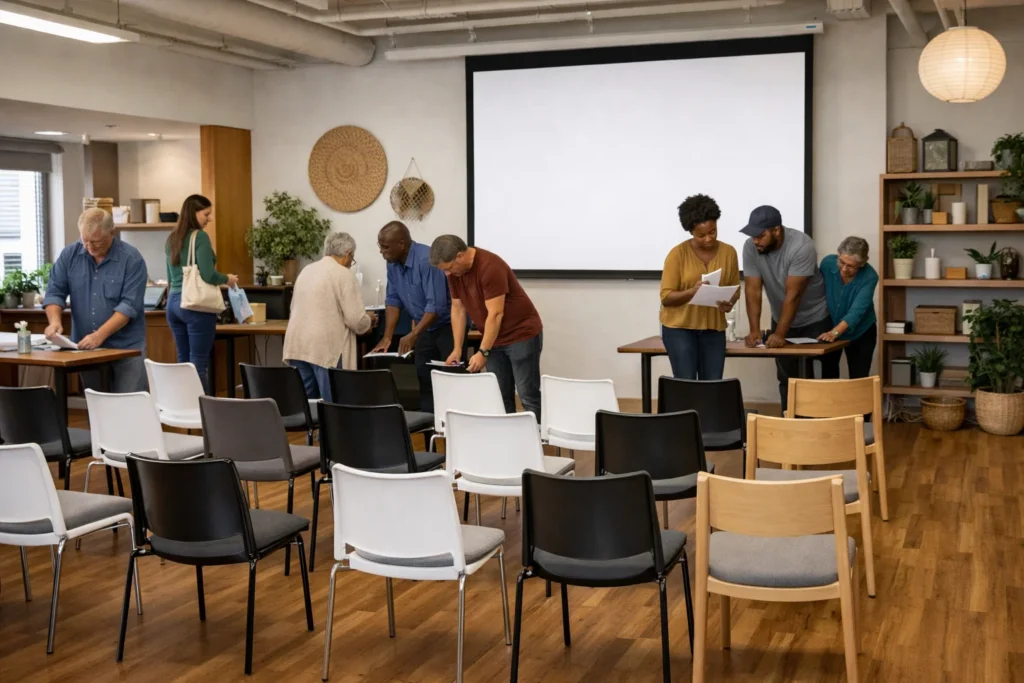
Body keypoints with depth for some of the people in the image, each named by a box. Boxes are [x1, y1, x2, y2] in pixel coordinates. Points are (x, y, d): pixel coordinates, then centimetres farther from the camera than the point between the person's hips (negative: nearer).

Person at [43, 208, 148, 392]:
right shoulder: (69, 255, 3)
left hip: (126, 348, -4)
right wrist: (55, 320, -17)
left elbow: (129, 305, -16)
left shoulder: (131, 259, -9)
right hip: (86, 347, 4)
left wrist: (100, 335, -26)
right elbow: (55, 292, 3)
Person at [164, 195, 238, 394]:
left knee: (183, 362, 11)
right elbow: (207, 275, -17)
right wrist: (227, 279, 0)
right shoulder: (200, 237, -10)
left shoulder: (172, 238, 14)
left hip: (173, 302, 8)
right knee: (199, 364, -5)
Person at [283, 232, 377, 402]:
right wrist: (369, 320, 10)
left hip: (297, 346, 7)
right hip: (327, 348, -7)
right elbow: (356, 319, -12)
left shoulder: (306, 270, 15)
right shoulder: (344, 274, -7)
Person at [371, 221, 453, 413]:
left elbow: (436, 305, -30)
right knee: (424, 379, 7)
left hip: (448, 324, -8)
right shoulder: (393, 263, -2)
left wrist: (413, 335, -31)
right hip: (426, 327, 8)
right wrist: (387, 337, -5)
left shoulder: (427, 259, -27)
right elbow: (393, 300, 3)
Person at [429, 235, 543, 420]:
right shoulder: (454, 271, -2)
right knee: (499, 397, 6)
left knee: (528, 397, -8)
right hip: (495, 338, 8)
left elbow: (496, 314, -25)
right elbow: (458, 309, 5)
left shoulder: (490, 267, -26)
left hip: (522, 334, -8)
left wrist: (482, 352, -24)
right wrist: (457, 349, 1)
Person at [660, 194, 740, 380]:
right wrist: (692, 291, -27)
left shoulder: (728, 252, 2)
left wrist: (729, 303, -13)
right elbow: (666, 297, -9)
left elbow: (735, 288, 10)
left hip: (714, 328, 3)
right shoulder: (678, 253, -8)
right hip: (679, 326, -3)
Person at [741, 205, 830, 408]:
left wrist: (780, 334, -35)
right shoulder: (750, 247, -15)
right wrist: (755, 330, -28)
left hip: (815, 320, -4)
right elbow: (752, 290, -17)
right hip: (781, 319, 4)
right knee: (786, 377, 8)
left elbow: (793, 294, -32)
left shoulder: (801, 246, -29)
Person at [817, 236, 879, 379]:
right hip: (829, 328, 2)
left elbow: (856, 311, -35)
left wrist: (834, 332, -51)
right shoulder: (828, 263, -20)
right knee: (828, 378, 4)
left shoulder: (869, 277, -27)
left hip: (860, 333, -2)